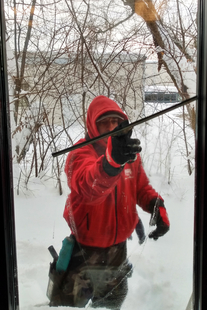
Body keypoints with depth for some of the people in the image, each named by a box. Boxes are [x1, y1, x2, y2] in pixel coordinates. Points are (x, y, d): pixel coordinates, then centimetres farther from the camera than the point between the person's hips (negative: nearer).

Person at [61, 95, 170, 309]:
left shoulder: (130, 151, -4)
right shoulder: (81, 153, -23)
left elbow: (142, 187, 8)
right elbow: (89, 186, -45)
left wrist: (156, 206, -14)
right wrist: (112, 161, -67)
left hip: (118, 248, 6)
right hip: (85, 250, -5)